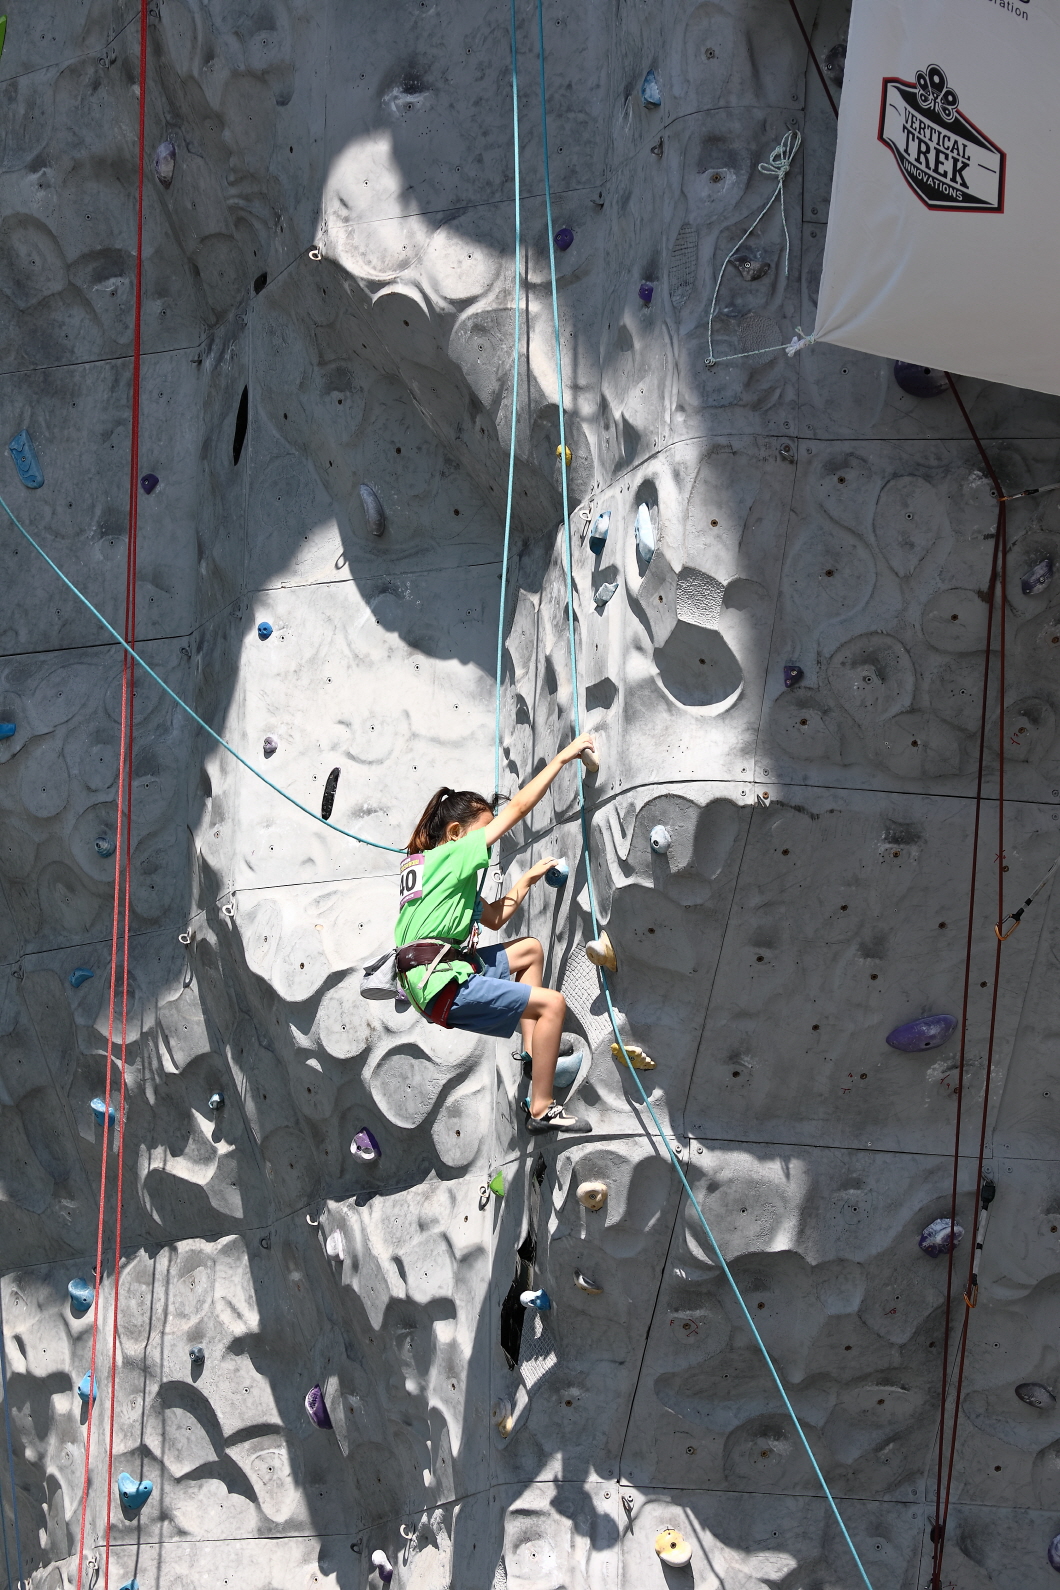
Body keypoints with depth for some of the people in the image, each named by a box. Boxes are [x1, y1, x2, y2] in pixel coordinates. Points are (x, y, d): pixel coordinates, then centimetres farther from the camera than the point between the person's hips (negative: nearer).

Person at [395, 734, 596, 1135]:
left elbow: (494, 918, 25)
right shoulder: (451, 856, -7)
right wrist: (562, 757, -2)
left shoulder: (421, 862, 21)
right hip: (441, 985, -11)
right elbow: (518, 807, -7)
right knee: (552, 1003, -11)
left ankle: (533, 1057, 17)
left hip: (446, 969, 11)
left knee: (530, 950, 25)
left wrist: (529, 878, 19)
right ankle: (541, 1109, -7)